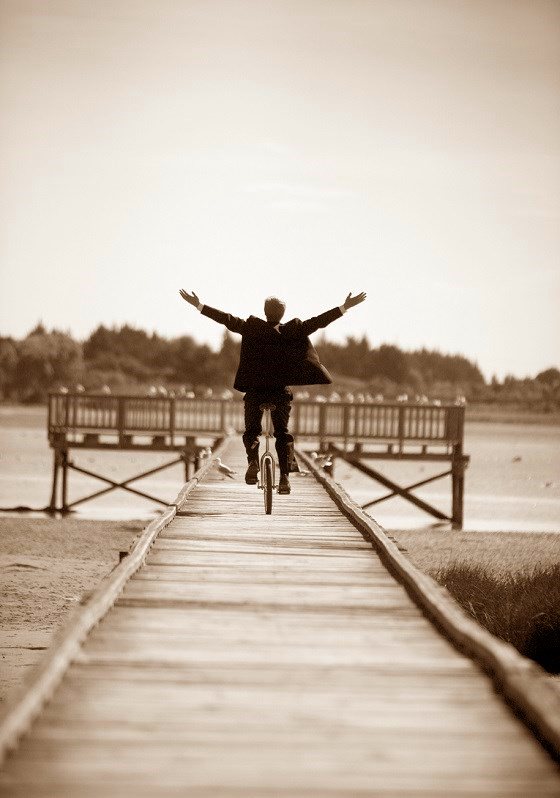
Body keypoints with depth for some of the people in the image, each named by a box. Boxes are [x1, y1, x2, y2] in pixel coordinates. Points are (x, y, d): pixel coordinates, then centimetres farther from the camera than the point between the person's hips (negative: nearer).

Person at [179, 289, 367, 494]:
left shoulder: (251, 327, -4)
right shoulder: (293, 331, -3)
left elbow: (227, 319, -7)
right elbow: (318, 322, -5)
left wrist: (198, 305, -4)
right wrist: (345, 307, 0)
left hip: (255, 390, 0)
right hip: (281, 391, 0)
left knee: (251, 431, 13)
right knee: (283, 433, 11)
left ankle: (253, 461, -16)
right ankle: (285, 475, -2)